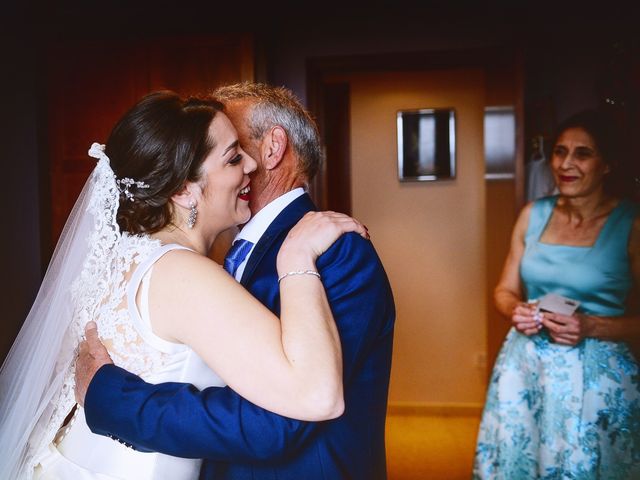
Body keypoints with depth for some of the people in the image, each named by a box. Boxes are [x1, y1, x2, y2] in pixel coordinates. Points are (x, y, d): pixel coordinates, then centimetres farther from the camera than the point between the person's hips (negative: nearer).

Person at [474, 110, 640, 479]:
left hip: (597, 375, -3)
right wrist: (517, 310, -10)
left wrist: (590, 326, -21)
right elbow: (505, 290, 10)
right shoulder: (534, 214, 4)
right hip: (524, 365, 4)